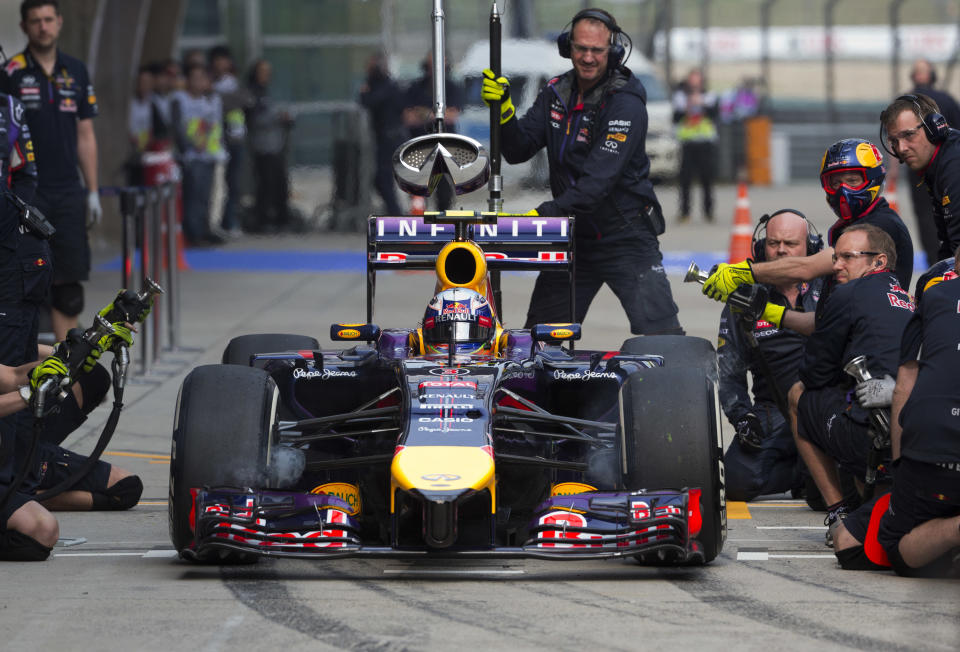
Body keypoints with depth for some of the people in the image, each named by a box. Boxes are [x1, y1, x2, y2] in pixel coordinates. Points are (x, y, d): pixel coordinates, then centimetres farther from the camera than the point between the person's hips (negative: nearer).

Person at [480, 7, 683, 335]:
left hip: (625, 237, -6)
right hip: (572, 238, 6)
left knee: (662, 341, -14)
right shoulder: (556, 93, 4)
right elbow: (518, 151, 2)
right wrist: (503, 108, -15)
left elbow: (598, 181, -26)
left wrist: (543, 214, -33)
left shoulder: (626, 104, -17)